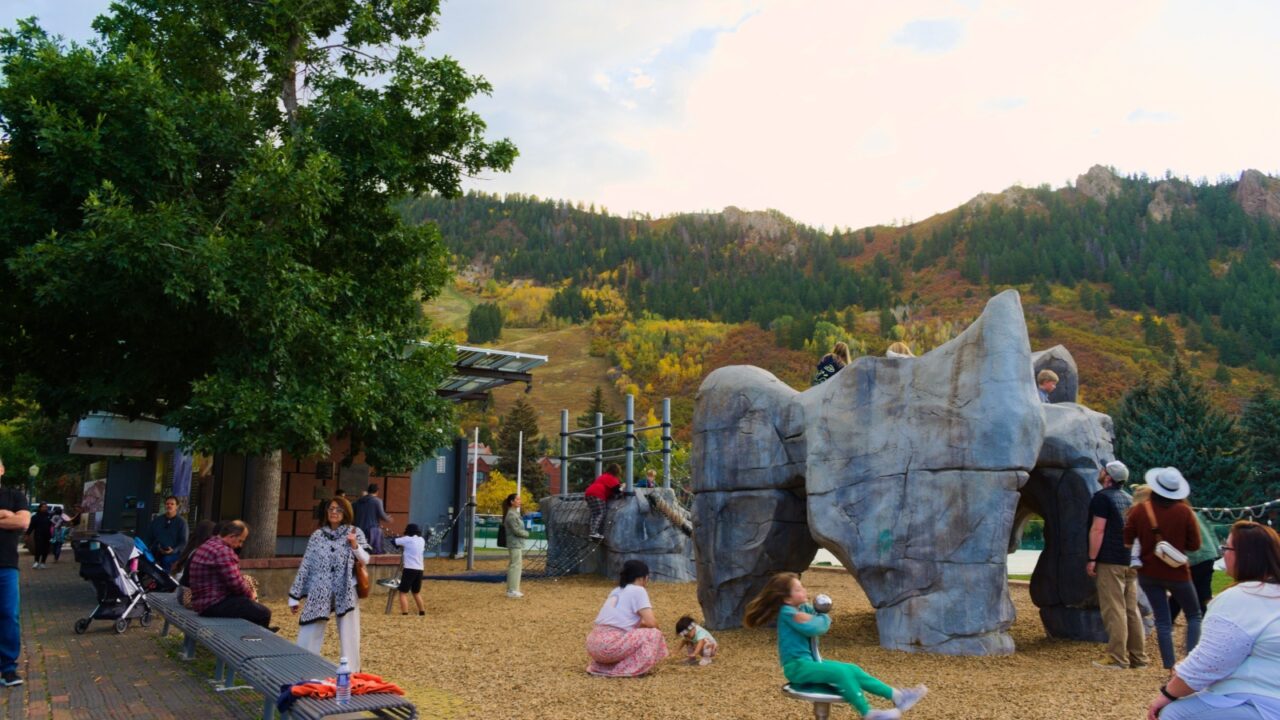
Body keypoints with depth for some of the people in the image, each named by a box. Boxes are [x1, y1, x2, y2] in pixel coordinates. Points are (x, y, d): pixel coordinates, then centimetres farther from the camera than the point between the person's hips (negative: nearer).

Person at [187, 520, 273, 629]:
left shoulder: (210, 545, 13)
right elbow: (235, 582, -22)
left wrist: (249, 590, 10)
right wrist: (250, 593, -3)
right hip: (214, 605, -11)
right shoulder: (222, 551, -21)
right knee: (263, 613, -14)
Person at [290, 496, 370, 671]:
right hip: (319, 593, 1)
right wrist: (295, 596, 5)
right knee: (307, 638, 3)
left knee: (349, 637, 5)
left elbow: (365, 560, -1)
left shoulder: (355, 533, 2)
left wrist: (355, 545, -20)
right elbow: (305, 565, 6)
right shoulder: (317, 535, 5)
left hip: (346, 593, -1)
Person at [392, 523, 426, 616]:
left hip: (410, 569, -6)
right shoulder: (422, 540, 11)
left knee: (403, 592, -3)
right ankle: (422, 612, 28)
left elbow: (393, 541, 1)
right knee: (416, 592, 23)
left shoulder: (408, 539, -5)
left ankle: (405, 614, -13)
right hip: (419, 570, 6)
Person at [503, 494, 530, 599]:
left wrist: (524, 532, 3)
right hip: (515, 544, -10)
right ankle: (512, 590, -4)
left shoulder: (515, 513, 16)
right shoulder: (511, 515, -15)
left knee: (517, 566, 13)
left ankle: (513, 589, 20)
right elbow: (516, 530, -18)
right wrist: (526, 533, -3)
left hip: (518, 544, 10)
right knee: (515, 566, -7)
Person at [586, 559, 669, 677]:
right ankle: (628, 670, -7)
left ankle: (601, 666, 15)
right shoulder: (638, 590, 0)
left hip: (594, 645, 8)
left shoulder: (616, 591, 22)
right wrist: (642, 624, 13)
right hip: (610, 644, -8)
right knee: (654, 635, 1)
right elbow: (651, 623, -6)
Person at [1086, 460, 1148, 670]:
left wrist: (1092, 559, -13)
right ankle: (1138, 656, 15)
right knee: (1132, 609, 12)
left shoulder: (1102, 497, -9)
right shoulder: (1127, 499, 16)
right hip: (1130, 562, 8)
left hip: (1110, 562, -8)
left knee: (1114, 611, -6)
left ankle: (1117, 658, -6)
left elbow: (1098, 529, -16)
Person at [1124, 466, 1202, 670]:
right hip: (1177, 573, -2)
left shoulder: (1140, 509, -9)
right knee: (1194, 615, 17)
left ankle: (1170, 666, 7)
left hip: (1148, 574, 2)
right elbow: (1195, 544, -6)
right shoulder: (1184, 511, -12)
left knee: (1162, 621, 9)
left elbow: (1127, 540, -3)